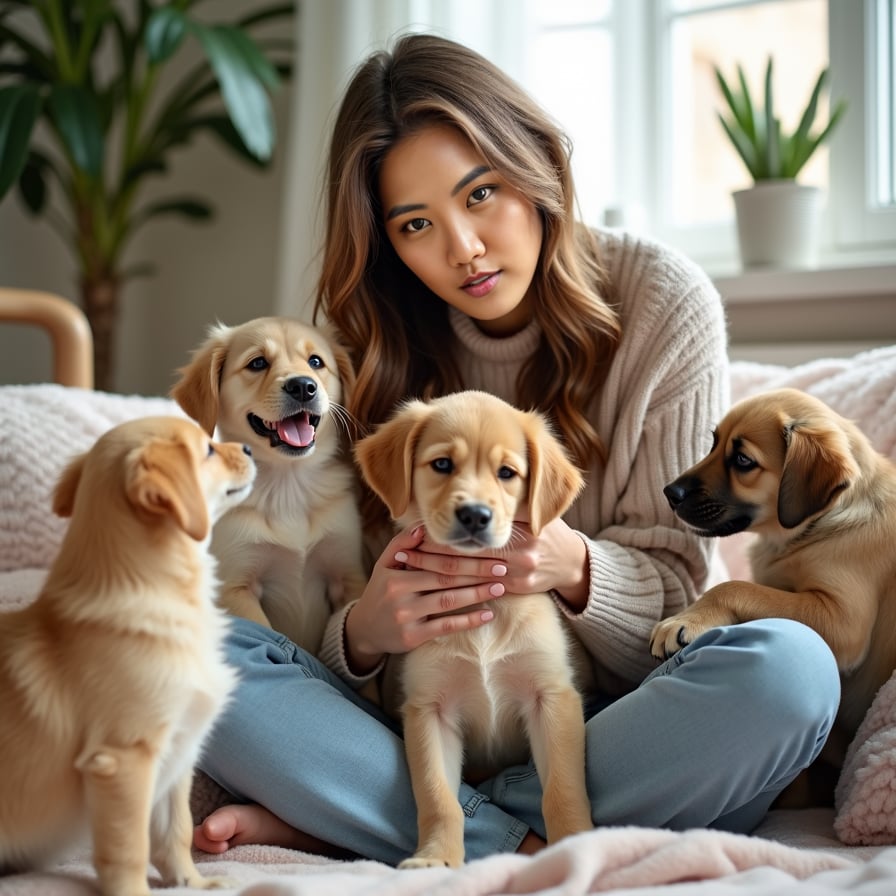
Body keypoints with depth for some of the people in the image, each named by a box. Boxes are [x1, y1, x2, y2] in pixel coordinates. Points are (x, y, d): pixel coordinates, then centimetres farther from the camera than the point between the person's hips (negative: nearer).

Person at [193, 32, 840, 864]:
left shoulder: (662, 304, -6)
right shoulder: (378, 350, 0)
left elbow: (676, 582, -4)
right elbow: (352, 628, 0)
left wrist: (573, 567, -27)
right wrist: (364, 631, -25)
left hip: (607, 715, 0)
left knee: (789, 667, -33)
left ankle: (341, 822, -25)